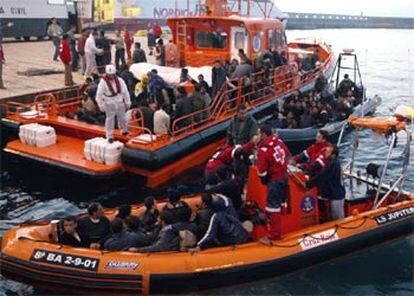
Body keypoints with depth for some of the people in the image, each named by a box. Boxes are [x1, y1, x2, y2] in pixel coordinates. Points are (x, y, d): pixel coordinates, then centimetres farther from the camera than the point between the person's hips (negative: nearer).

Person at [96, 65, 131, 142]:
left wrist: (127, 102, 4)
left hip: (120, 102, 3)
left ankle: (124, 130, 42)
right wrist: (101, 105, -12)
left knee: (122, 117, 17)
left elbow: (125, 91, 2)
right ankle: (110, 136, 10)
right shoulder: (103, 82, -13)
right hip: (109, 104, -3)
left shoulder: (120, 80, -5)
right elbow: (99, 94, -10)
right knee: (110, 119, 1)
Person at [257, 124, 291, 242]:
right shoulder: (280, 142, 0)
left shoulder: (264, 150, -20)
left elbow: (262, 171, -16)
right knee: (281, 202, 21)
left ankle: (273, 235, 3)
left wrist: (264, 181, 3)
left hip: (274, 180, -8)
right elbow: (288, 155, 16)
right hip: (284, 176, 8)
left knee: (272, 207, -2)